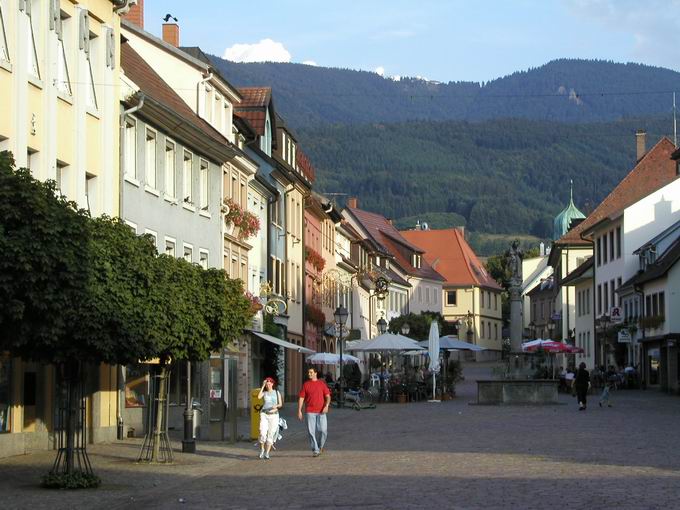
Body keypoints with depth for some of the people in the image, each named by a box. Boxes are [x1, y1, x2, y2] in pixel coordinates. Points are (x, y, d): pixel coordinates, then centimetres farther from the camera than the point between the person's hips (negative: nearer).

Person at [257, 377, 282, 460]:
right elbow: (259, 397, -15)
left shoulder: (277, 393, 9)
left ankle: (267, 453, 0)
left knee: (271, 434, -4)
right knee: (263, 433, -14)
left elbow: (280, 404, 6)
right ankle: (262, 450, 8)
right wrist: (263, 386, -11)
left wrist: (276, 406, -17)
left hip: (274, 415, 1)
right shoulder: (264, 393, 7)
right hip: (264, 414, -1)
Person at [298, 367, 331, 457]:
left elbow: (328, 396, 4)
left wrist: (326, 406, -14)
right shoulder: (306, 384, 8)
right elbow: (301, 398, 7)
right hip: (310, 411, 0)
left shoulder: (322, 383, 8)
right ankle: (315, 450, 3)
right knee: (312, 431, -3)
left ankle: (320, 446, 17)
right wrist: (299, 411, -1)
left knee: (323, 430, -8)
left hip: (321, 411, 0)